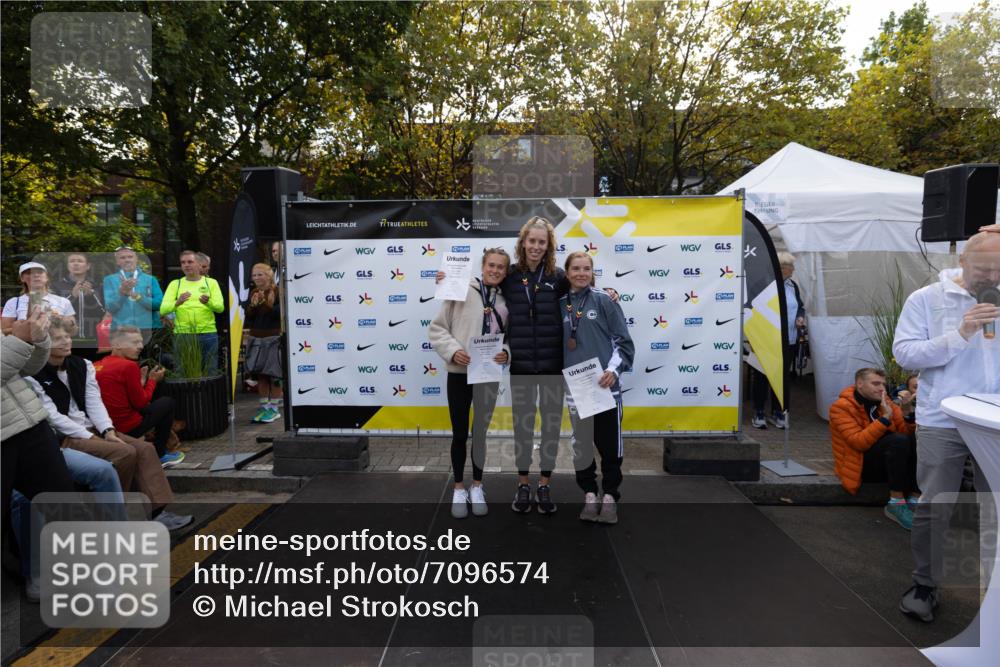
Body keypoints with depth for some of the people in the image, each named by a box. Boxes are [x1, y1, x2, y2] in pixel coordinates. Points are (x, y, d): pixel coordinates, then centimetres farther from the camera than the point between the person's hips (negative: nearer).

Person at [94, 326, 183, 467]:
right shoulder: (129, 366, -15)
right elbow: (141, 403, -9)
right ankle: (159, 455, 16)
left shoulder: (96, 366, 6)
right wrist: (152, 380, 4)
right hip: (127, 429, -8)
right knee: (167, 402, 10)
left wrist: (140, 380, 13)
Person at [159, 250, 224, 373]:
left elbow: (220, 307, -5)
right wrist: (177, 303, -22)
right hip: (182, 335, 1)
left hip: (207, 334, -1)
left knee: (209, 373, 6)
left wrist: (208, 302, -27)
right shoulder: (175, 284, 9)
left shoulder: (211, 282, 7)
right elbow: (163, 310, -2)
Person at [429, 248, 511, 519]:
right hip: (459, 372, -2)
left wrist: (506, 353, -11)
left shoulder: (506, 300, 4)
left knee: (480, 432, 15)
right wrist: (453, 350, -19)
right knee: (460, 433, 8)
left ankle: (477, 486, 31)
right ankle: (459, 489, 26)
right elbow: (437, 329, -5)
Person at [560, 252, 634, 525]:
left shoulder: (604, 300, -2)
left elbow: (623, 340, -3)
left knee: (609, 443, 4)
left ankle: (610, 496, 20)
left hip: (605, 384, -3)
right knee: (581, 444, 10)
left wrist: (614, 369, -15)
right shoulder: (560, 305, 7)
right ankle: (590, 495, 25)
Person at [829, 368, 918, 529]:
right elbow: (859, 442, -23)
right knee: (898, 440, -28)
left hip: (890, 463, 6)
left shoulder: (883, 401, 9)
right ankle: (896, 503, -28)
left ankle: (914, 499, -20)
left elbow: (906, 432, 1)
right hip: (861, 464, -6)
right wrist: (885, 418, -26)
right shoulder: (841, 407, -10)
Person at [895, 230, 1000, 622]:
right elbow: (904, 353, -10)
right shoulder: (926, 299, -1)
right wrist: (960, 334, -18)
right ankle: (924, 585, 20)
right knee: (933, 508, 4)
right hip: (942, 423, -3)